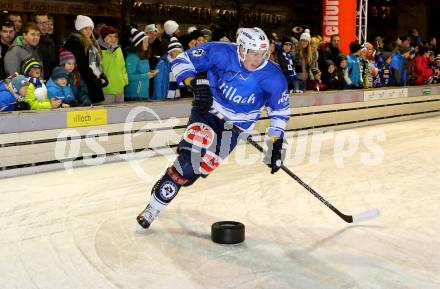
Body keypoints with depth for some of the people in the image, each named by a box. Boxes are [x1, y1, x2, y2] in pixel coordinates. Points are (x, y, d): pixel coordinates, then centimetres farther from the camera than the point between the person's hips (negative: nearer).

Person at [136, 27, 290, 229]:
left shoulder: (273, 77, -16)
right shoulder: (221, 53, -20)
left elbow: (280, 111, -2)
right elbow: (182, 61, -11)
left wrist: (277, 144, -8)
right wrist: (196, 83, -27)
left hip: (236, 125, 2)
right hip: (207, 109, -2)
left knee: (203, 165, -8)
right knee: (191, 156, -21)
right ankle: (153, 207, -7)